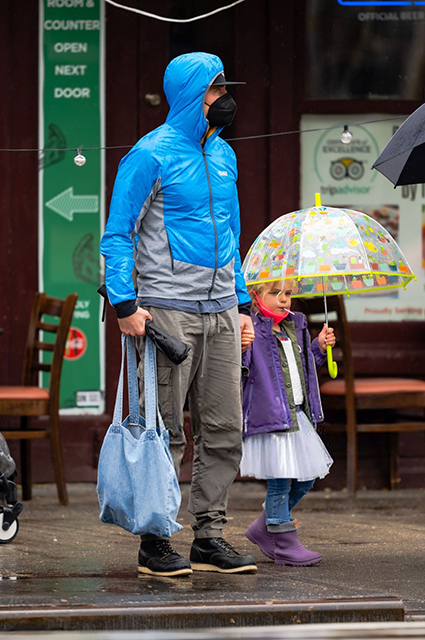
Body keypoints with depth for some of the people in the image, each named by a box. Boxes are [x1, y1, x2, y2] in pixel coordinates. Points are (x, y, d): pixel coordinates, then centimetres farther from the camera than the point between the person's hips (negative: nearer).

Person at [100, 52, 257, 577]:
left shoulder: (223, 155, 16)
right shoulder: (151, 155, -6)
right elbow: (117, 235, -7)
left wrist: (242, 304, 19)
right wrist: (124, 303, -17)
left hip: (220, 312, 7)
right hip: (169, 310, -7)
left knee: (224, 430, 6)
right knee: (164, 431, -4)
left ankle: (210, 537, 13)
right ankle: (155, 543, 3)